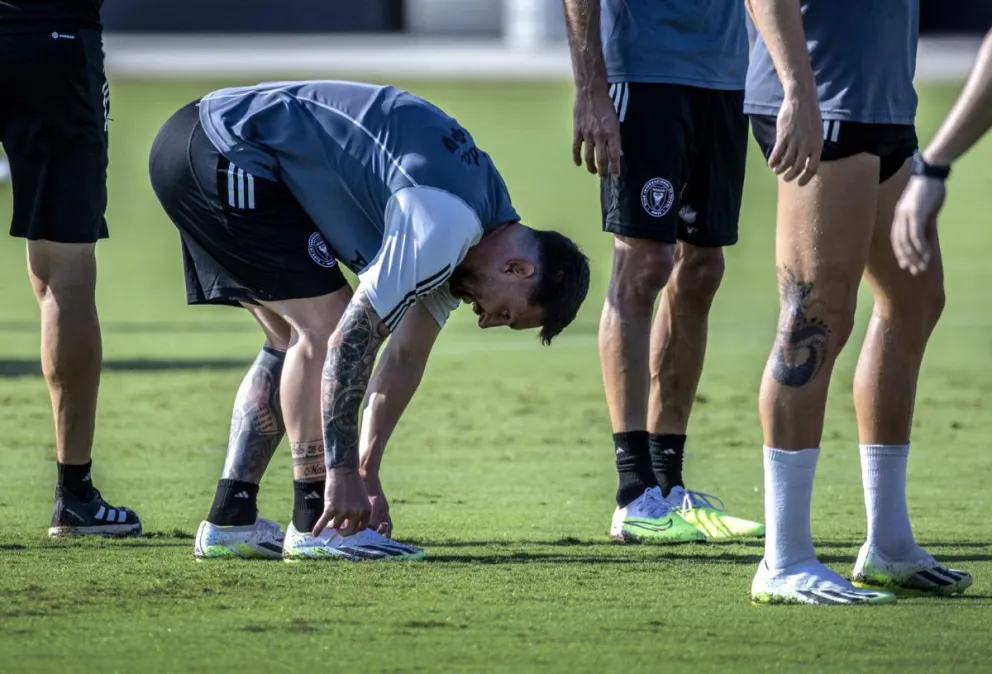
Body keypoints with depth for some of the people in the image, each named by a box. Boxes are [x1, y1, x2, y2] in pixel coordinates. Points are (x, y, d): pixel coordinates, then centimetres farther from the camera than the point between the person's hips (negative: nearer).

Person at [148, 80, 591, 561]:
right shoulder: (446, 223, -21)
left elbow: (406, 354, 16)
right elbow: (352, 336, -22)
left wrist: (366, 474, 13)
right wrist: (344, 471, -17)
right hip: (224, 157, -10)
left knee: (293, 339, 13)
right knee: (322, 324, -10)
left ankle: (230, 522, 14)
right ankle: (315, 525, -5)